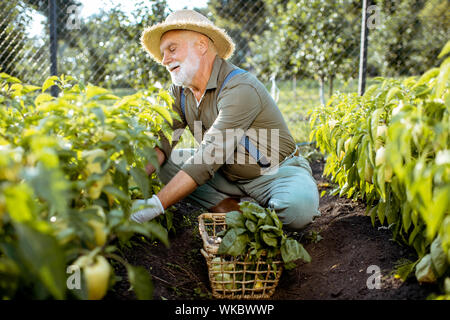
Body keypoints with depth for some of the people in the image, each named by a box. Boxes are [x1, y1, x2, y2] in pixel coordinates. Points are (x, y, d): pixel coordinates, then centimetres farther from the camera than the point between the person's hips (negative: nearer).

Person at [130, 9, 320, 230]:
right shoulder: (180, 91, 0)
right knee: (165, 163, -9)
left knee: (297, 207, -37)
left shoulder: (240, 89, -27)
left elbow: (208, 158, -33)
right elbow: (162, 142, -7)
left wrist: (156, 205, -36)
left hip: (276, 172, -7)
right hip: (228, 176, 7)